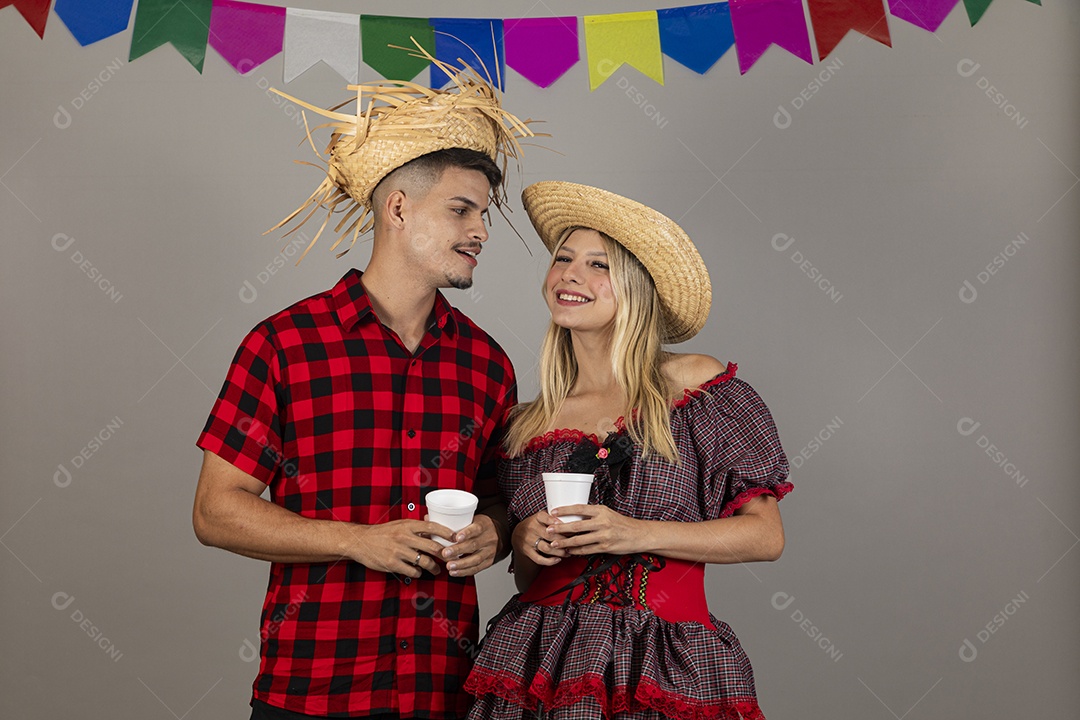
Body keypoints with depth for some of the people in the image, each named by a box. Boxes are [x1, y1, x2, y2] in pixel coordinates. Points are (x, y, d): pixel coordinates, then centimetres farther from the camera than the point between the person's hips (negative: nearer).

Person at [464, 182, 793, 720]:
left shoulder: (698, 385, 0)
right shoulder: (529, 424, 9)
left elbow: (766, 536, -3)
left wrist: (639, 535, -13)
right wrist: (524, 542, -4)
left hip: (664, 675, -2)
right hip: (538, 670, 3)